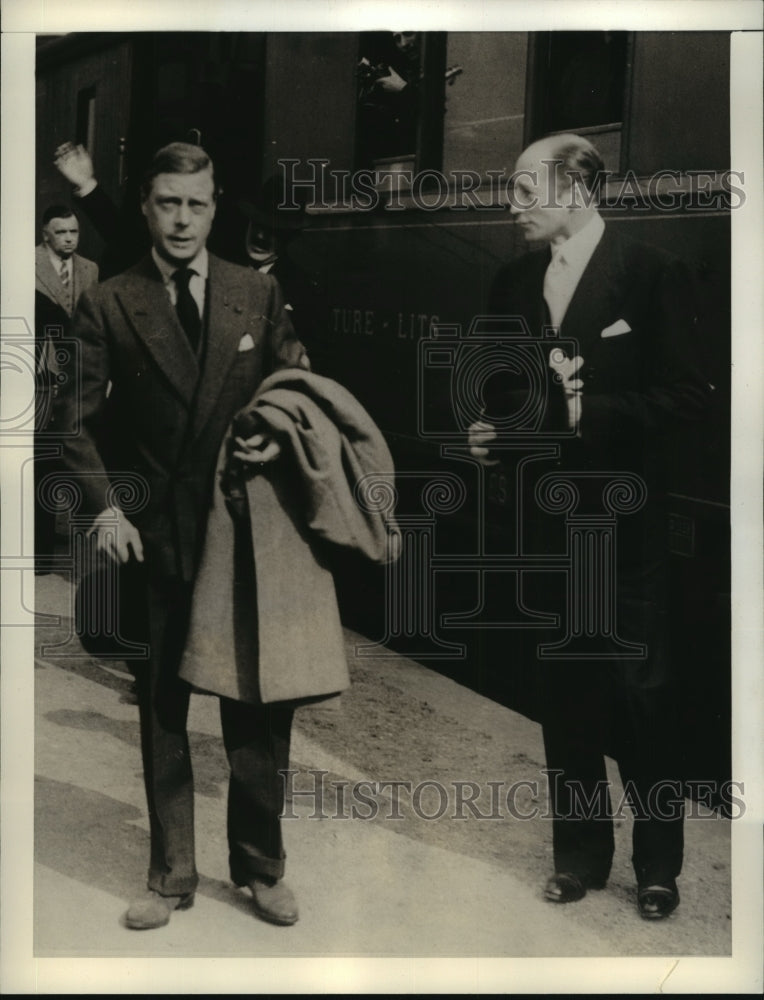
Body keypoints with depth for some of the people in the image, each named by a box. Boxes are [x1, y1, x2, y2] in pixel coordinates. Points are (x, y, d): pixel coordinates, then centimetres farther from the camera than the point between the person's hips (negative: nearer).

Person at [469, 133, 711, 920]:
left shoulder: (653, 275, -7)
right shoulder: (513, 283, 8)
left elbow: (687, 396, -11)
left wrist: (590, 409, -21)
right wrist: (489, 430, -3)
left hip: (622, 521, -4)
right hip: (544, 517, 5)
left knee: (640, 692, 5)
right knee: (563, 691, 13)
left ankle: (657, 862, 24)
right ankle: (580, 850, 29)